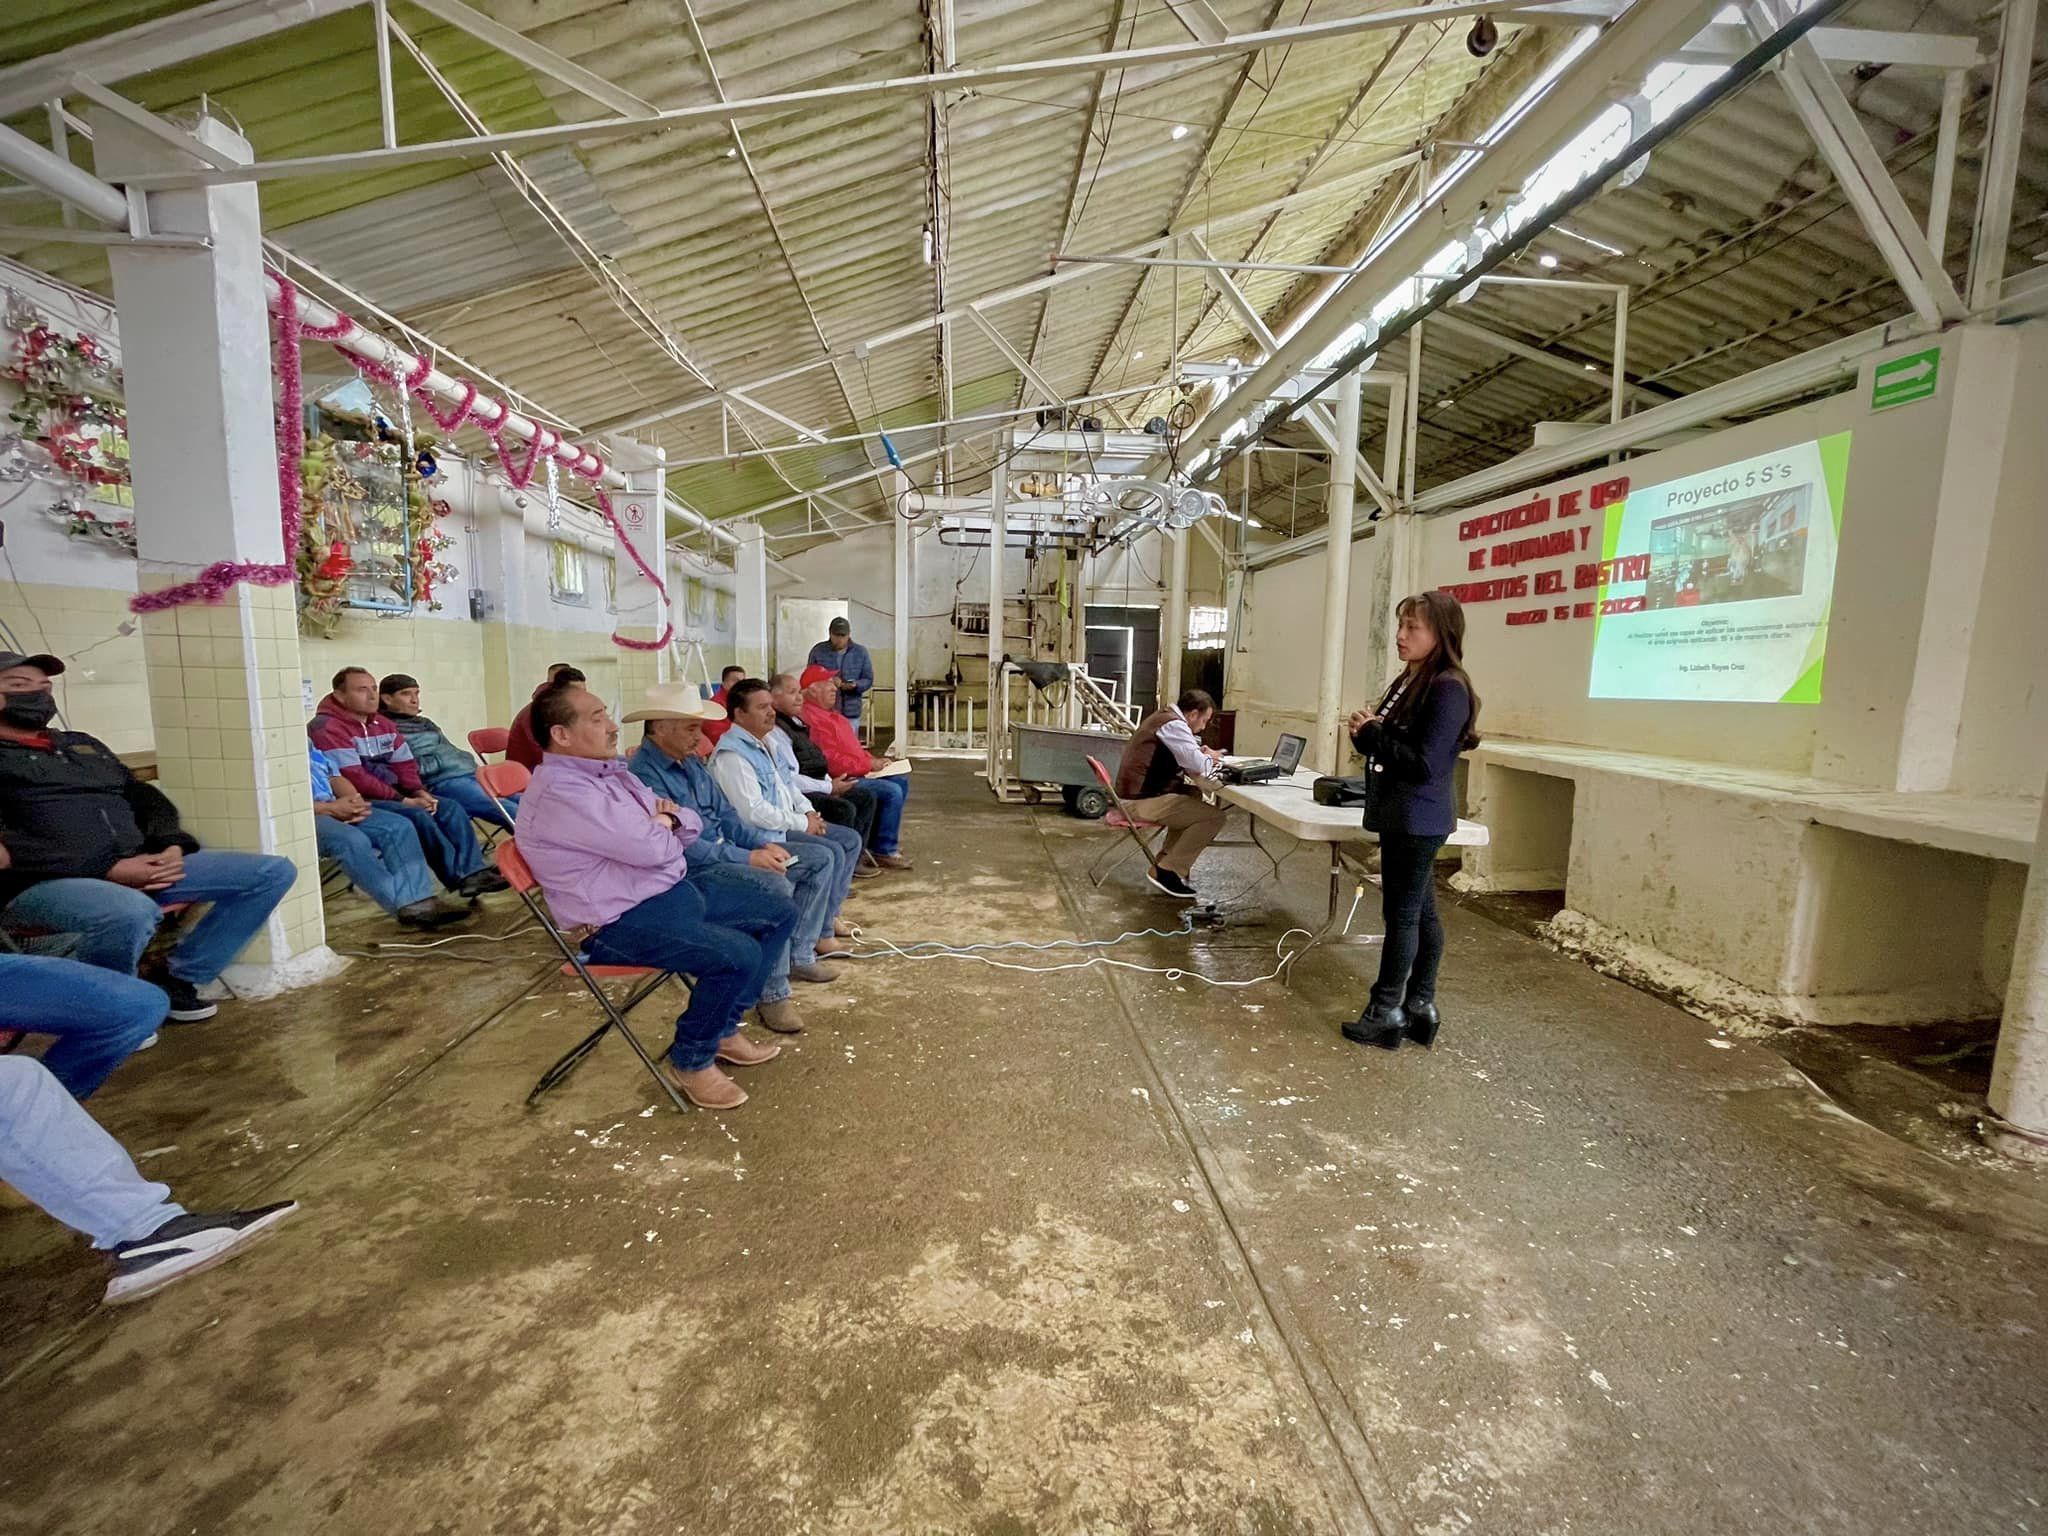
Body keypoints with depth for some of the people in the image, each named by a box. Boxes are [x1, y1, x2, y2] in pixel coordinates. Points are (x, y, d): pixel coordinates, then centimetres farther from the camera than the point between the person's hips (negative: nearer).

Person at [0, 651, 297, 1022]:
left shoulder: (83, 744, 25)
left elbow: (144, 797, 21)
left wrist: (171, 845, -1)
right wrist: (107, 869, -18)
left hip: (141, 866, 7)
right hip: (45, 883, -6)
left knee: (275, 871, -5)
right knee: (132, 912, -41)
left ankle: (178, 977, -1)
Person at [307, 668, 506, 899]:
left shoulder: (383, 724, 16)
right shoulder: (328, 728, -10)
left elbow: (404, 764, 15)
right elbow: (354, 779, -18)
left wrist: (419, 791, -5)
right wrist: (402, 800, -18)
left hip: (392, 796, 8)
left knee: (451, 808, -11)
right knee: (418, 817, -29)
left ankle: (473, 872, -24)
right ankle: (460, 879, -25)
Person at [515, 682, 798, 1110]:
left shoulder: (611, 771, 11)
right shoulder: (561, 791, -20)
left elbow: (691, 826, 14)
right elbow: (652, 848, -26)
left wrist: (671, 818, -10)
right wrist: (663, 826, -3)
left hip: (674, 889, 10)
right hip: (621, 921, -10)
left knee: (780, 911, 7)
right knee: (738, 955, -28)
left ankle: (723, 1027, 17)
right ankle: (689, 1061, -1)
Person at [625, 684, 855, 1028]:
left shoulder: (692, 762, 11)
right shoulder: (643, 774, -19)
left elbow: (725, 813, 16)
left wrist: (764, 844, -1)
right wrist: (748, 858, -24)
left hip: (723, 853, 10)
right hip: (690, 873, -10)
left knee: (818, 863, 5)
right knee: (774, 886, -34)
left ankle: (801, 954, 7)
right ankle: (773, 996, -23)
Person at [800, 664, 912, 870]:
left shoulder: (829, 714, 18)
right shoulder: (812, 719, -19)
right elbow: (832, 762, -25)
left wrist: (873, 761, 7)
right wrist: (869, 765, -17)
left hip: (857, 773, 12)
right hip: (841, 781, -12)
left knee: (901, 780, 14)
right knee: (891, 791, -22)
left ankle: (885, 838, 21)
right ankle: (884, 851, -10)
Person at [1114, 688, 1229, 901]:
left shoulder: (1162, 717, 16)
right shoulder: (1174, 724, -15)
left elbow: (1183, 758, 24)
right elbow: (1198, 765, -22)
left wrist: (1201, 755, 5)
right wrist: (1210, 759, 1)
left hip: (1136, 793, 10)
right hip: (1141, 802, -10)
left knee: (1193, 796, 27)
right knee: (1214, 817, -10)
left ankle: (1168, 857, 23)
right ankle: (1166, 873, -6)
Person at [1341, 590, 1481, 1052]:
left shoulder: (1448, 688, -17)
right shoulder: (1409, 681, 11)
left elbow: (1426, 764, -23)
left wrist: (1373, 732, -15)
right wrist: (1365, 733, -3)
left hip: (1418, 821, -9)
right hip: (1403, 818, 9)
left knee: (1402, 914, 0)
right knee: (1421, 913, 15)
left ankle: (1386, 1013, 12)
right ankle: (1420, 1006, 25)